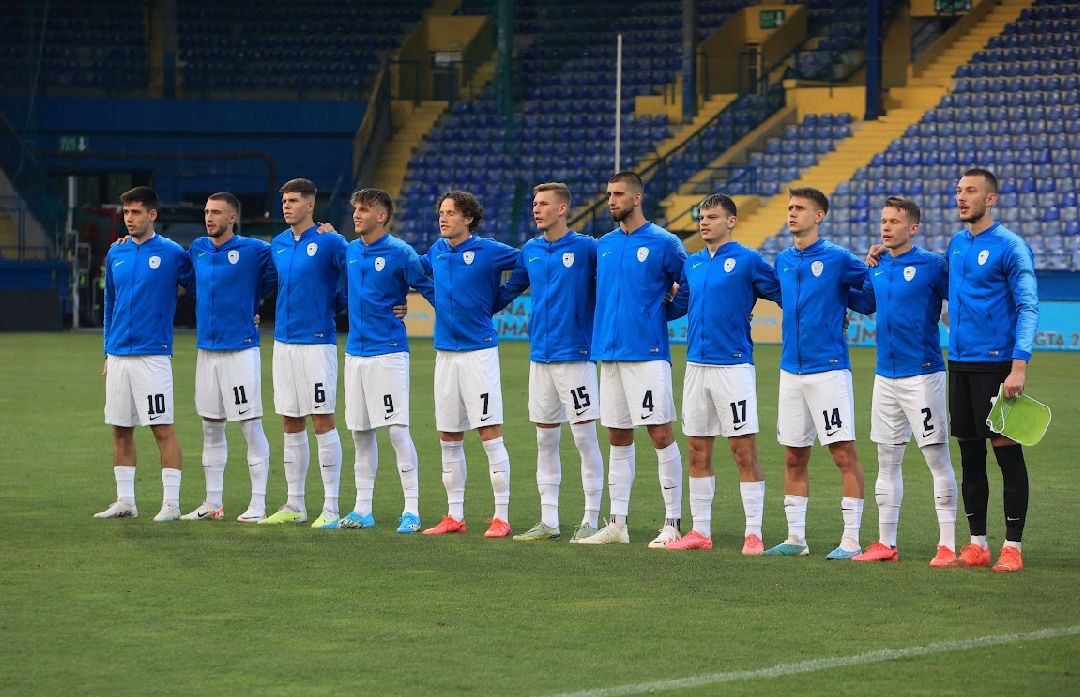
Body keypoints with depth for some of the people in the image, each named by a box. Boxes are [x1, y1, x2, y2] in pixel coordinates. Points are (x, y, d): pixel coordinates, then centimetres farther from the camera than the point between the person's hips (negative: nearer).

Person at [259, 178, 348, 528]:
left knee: (322, 421, -6)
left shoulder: (329, 242, -9)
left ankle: (331, 508, -3)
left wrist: (335, 306, -4)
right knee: (291, 425, 9)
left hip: (317, 342, -7)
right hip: (283, 341, 7)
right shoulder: (278, 244, 11)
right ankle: (295, 505, 15)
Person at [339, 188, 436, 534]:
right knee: (360, 432, 10)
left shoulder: (400, 253, -9)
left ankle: (412, 510, -6)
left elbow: (430, 288, -6)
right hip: (355, 351, 7)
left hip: (388, 352, -7)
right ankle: (363, 510, 16)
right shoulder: (350, 251, 10)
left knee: (397, 430, -10)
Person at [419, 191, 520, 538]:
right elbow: (420, 266, 31)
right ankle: (454, 516, 16)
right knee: (449, 439, 9)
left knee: (490, 433, -8)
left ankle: (501, 517, -5)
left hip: (479, 350, -6)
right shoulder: (437, 251, 10)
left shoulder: (489, 251, -8)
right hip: (445, 351, 6)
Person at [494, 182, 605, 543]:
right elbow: (508, 290, 20)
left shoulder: (586, 248, -7)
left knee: (585, 437, -3)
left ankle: (591, 520, 3)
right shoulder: (530, 251, 10)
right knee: (545, 439, 9)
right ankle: (548, 521, 16)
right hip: (540, 357, 6)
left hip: (575, 355, -6)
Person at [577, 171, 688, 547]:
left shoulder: (663, 243, -5)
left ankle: (672, 523, -1)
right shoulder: (603, 245, 12)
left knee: (661, 434, -5)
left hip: (648, 353, -6)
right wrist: (608, 320, 14)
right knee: (618, 438, 10)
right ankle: (617, 523, 15)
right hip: (609, 351, 6)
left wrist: (663, 311, -2)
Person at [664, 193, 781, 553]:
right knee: (698, 452, 9)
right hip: (696, 365, 6)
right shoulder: (692, 264, 13)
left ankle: (753, 534, -1)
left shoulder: (747, 261, -5)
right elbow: (676, 306, 22)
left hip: (733, 365, -6)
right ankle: (700, 531, 15)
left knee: (744, 452, -4)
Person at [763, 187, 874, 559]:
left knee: (844, 454, -6)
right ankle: (795, 537, 18)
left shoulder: (838, 259, -6)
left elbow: (872, 296, 3)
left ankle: (851, 540, -5)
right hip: (791, 370, 6)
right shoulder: (782, 261, 11)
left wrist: (842, 304, -8)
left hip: (829, 370, -6)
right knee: (793, 457, 10)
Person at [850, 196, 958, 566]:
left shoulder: (932, 265, -8)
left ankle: (948, 546, -4)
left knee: (937, 458, -5)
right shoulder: (876, 268, 10)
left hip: (922, 374, -7)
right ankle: (885, 543, 17)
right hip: (886, 375, 7)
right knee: (887, 460, 10)